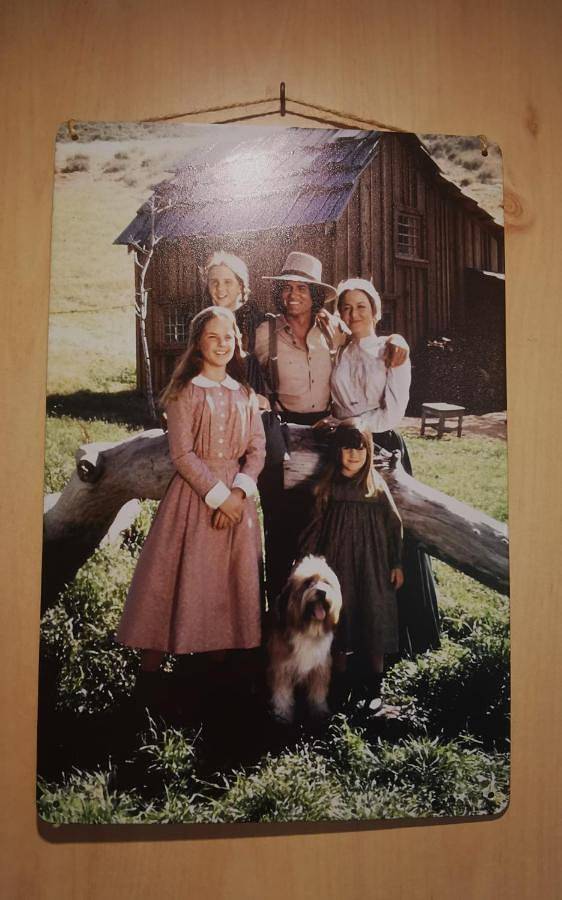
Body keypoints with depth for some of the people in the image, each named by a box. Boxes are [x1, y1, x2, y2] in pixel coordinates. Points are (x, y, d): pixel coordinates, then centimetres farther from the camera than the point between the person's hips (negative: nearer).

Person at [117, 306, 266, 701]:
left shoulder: (245, 394, 10)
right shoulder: (186, 392, -3)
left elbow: (257, 449, 4)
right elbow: (182, 454, -10)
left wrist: (238, 493, -11)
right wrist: (218, 495, -14)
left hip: (236, 497, 4)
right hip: (193, 495, -4)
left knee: (231, 582, 8)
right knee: (179, 579, -2)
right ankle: (150, 669, 8)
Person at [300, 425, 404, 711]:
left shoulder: (377, 486, -2)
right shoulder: (326, 485, 2)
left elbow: (394, 524, 1)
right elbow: (317, 525, 7)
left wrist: (396, 564, 0)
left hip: (370, 562, -1)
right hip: (337, 561, 1)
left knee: (372, 620, 0)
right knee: (339, 616, 8)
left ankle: (372, 687, 13)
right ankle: (340, 684, 23)